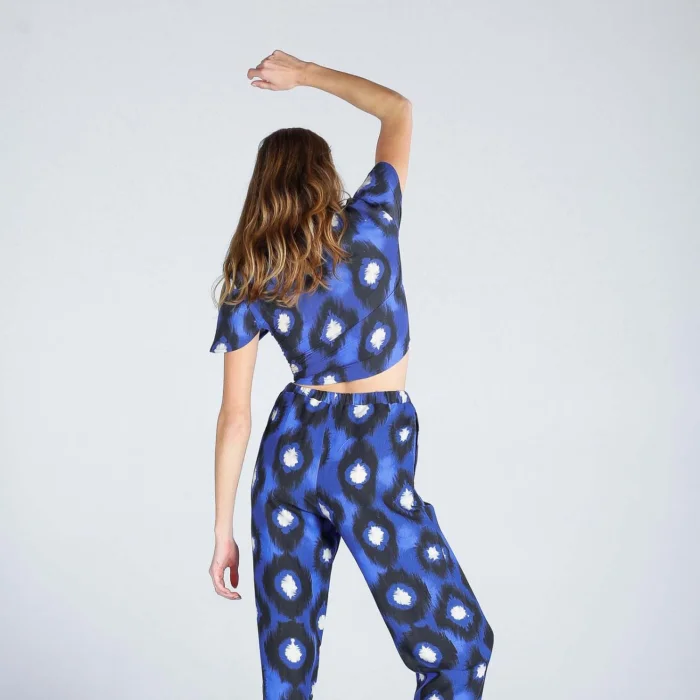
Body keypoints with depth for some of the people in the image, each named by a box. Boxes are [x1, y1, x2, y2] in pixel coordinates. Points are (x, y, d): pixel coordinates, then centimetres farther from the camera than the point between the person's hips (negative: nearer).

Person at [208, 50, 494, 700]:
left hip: (289, 451, 4)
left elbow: (234, 415, -1)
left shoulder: (249, 284, 0)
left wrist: (223, 530, 6)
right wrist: (305, 72, 16)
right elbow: (399, 110, 10)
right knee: (459, 641, 8)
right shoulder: (370, 223, -7)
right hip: (372, 458, -4)